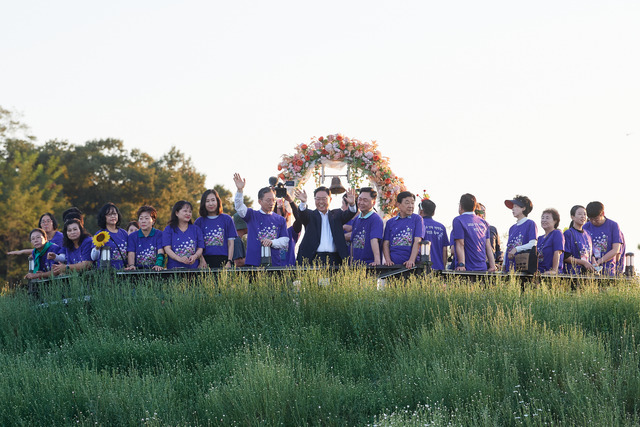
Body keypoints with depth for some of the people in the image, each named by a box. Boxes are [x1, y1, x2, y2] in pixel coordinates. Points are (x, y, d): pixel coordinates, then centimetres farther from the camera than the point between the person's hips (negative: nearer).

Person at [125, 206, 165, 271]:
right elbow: (131, 253, 0)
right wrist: (131, 265, -22)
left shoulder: (159, 234, 7)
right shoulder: (132, 236, 12)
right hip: (138, 271, 1)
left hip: (155, 271, -1)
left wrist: (158, 265, -25)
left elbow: (160, 252, -5)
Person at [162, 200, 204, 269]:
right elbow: (167, 248, 1)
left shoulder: (196, 229, 18)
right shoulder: (168, 229, 11)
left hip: (193, 267, 2)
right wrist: (179, 259, -18)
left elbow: (200, 248, 13)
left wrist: (195, 256, -11)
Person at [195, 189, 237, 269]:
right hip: (206, 261, 0)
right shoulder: (199, 222, 12)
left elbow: (231, 243, 9)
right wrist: (201, 261, -5)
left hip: (223, 261, 0)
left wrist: (229, 262, -2)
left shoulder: (227, 219, 11)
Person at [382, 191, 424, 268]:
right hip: (393, 263, 2)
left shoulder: (417, 219, 7)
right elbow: (386, 243, 11)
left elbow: (417, 241, -3)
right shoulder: (390, 222, 15)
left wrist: (411, 260, -15)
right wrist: (388, 260, -6)